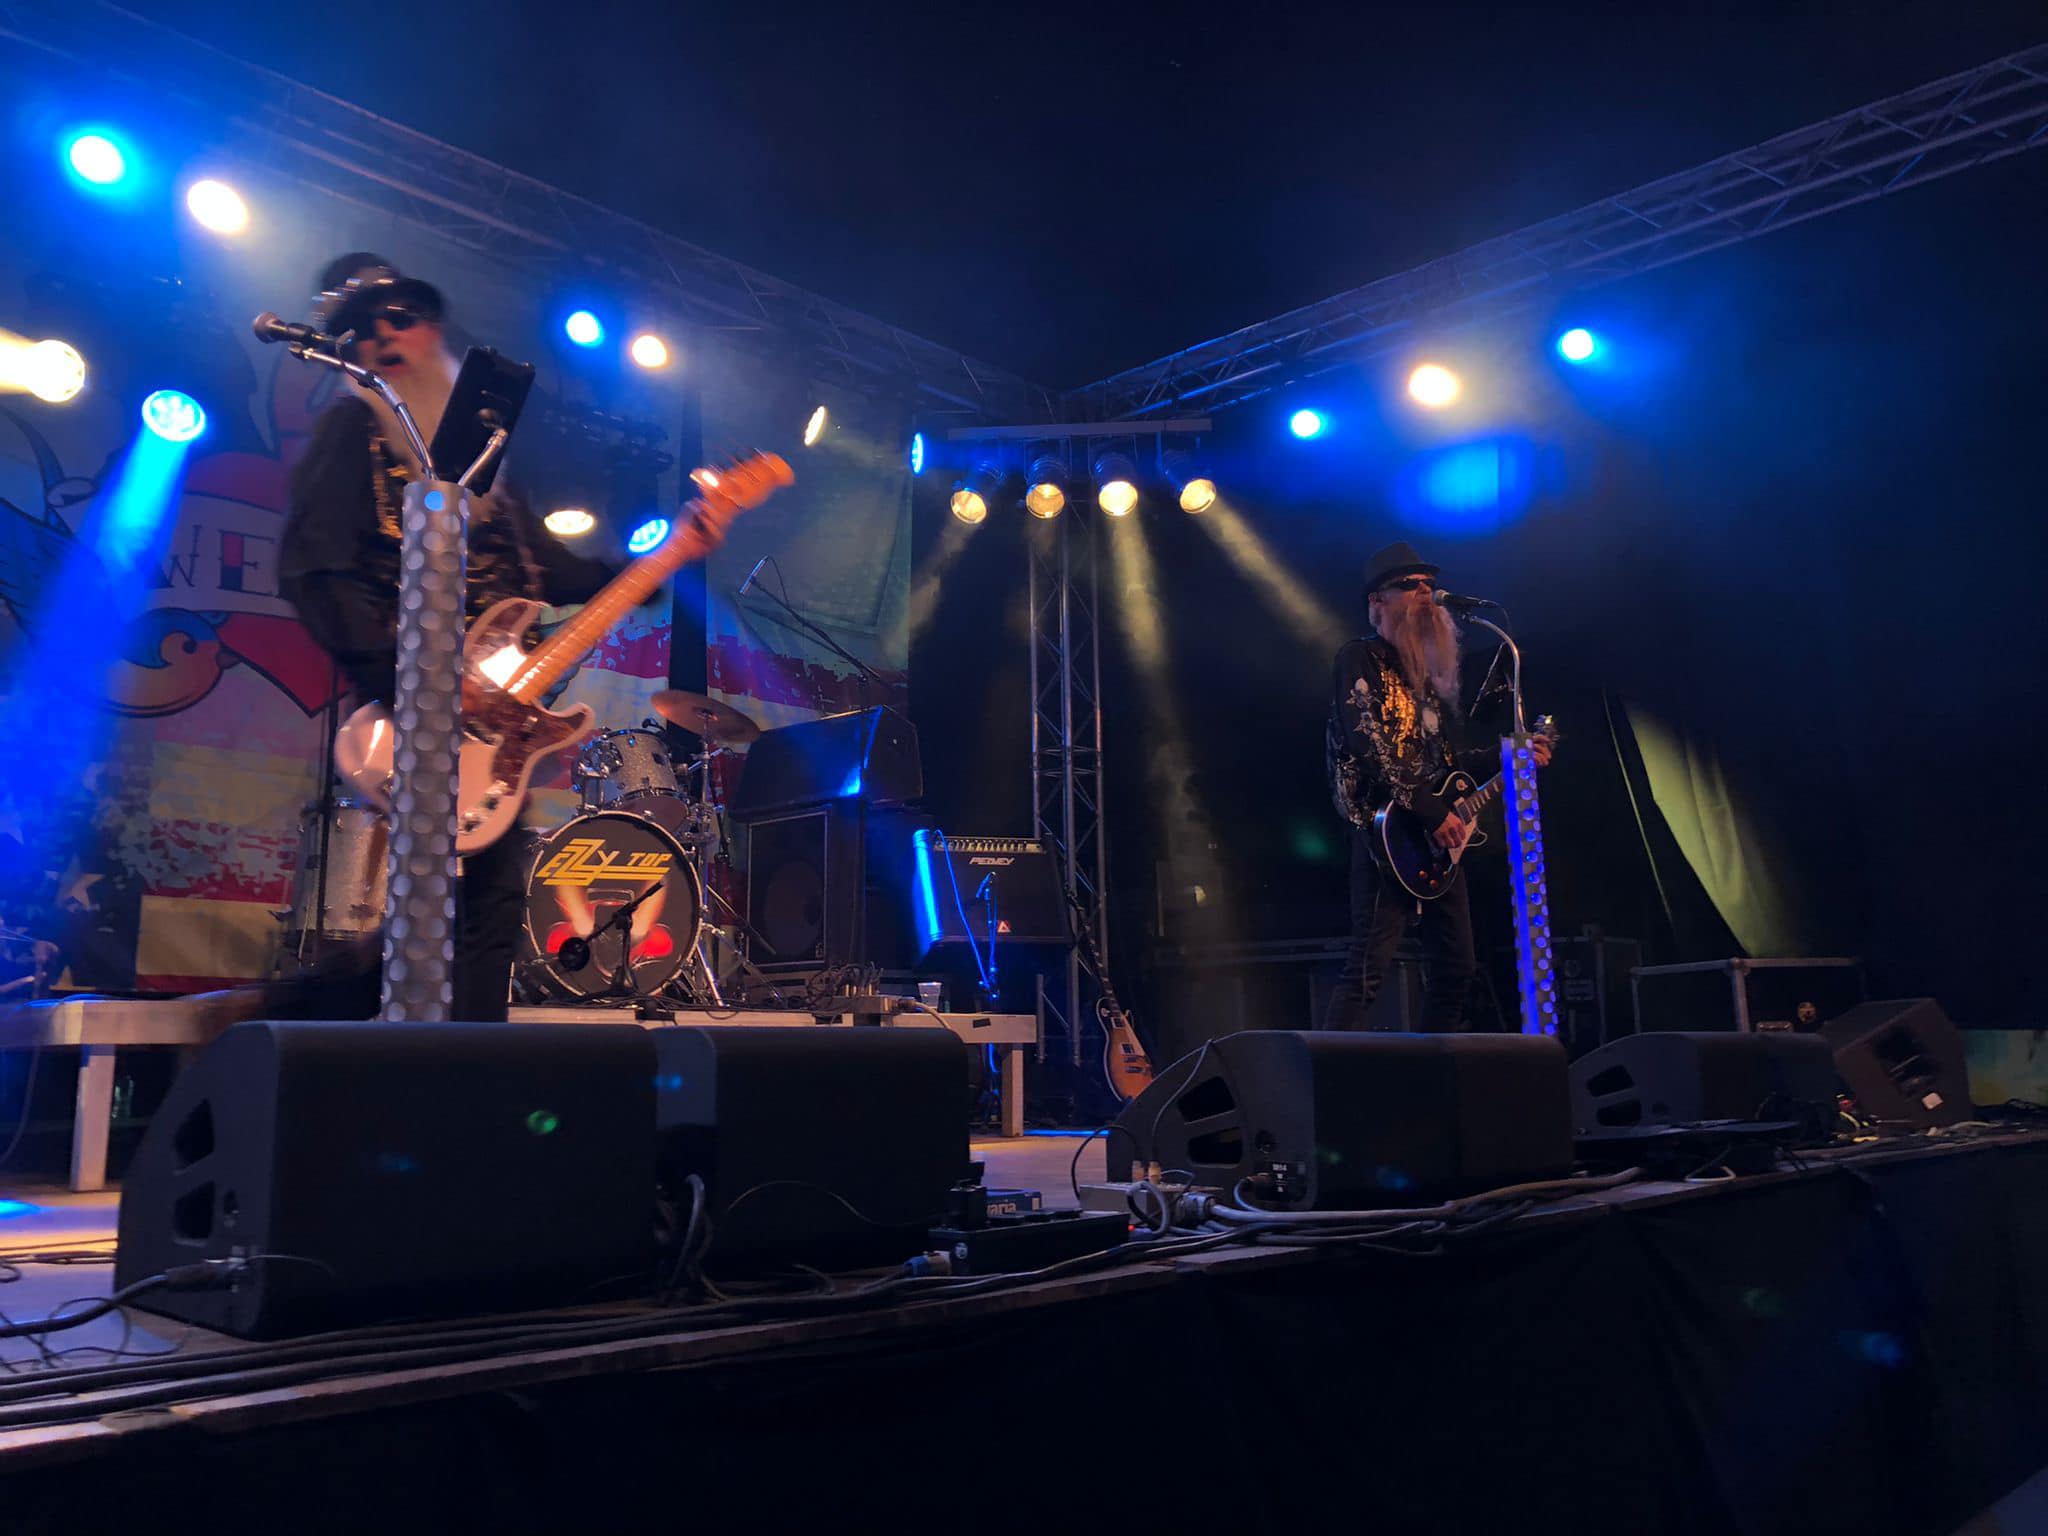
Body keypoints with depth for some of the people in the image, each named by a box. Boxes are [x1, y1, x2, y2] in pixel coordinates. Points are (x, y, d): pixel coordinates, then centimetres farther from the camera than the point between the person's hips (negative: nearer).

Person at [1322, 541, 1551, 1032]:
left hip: (1436, 843, 9)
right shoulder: (1359, 660, -4)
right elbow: (1369, 749, -16)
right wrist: (1433, 812, -18)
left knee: (1457, 970, 11)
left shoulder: (1426, 674, 21)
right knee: (1368, 970, -15)